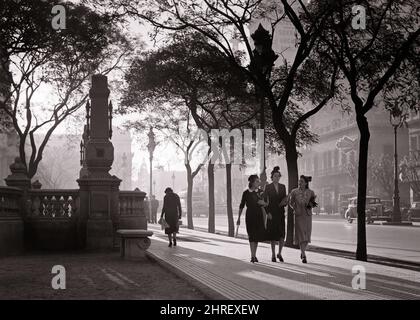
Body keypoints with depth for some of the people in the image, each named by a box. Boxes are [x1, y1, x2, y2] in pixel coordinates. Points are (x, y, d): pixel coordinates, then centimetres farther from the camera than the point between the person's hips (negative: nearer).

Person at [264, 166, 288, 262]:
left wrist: (284, 202, -9)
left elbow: (285, 199, 14)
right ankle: (273, 255, 11)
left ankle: (279, 253, 14)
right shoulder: (268, 187, 0)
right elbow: (265, 200, -2)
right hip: (271, 213, -3)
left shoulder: (283, 187, 11)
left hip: (280, 213, 3)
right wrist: (268, 212, -10)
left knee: (282, 235, -4)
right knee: (273, 235, 0)